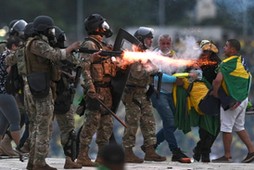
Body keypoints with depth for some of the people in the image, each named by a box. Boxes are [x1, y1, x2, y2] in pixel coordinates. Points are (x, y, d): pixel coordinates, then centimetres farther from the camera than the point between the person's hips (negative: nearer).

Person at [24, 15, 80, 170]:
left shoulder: (39, 44, 19)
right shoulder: (37, 44, -13)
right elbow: (56, 55, -22)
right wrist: (71, 48, -8)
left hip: (32, 88, 10)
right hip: (41, 88, -10)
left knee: (36, 125, 13)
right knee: (44, 127, -7)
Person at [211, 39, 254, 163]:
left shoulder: (227, 63, -18)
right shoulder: (241, 61, 8)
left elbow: (218, 80, -28)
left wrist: (215, 92, -10)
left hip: (232, 100, -9)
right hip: (243, 99, 9)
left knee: (226, 128, 1)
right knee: (239, 127, 19)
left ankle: (227, 156, 6)